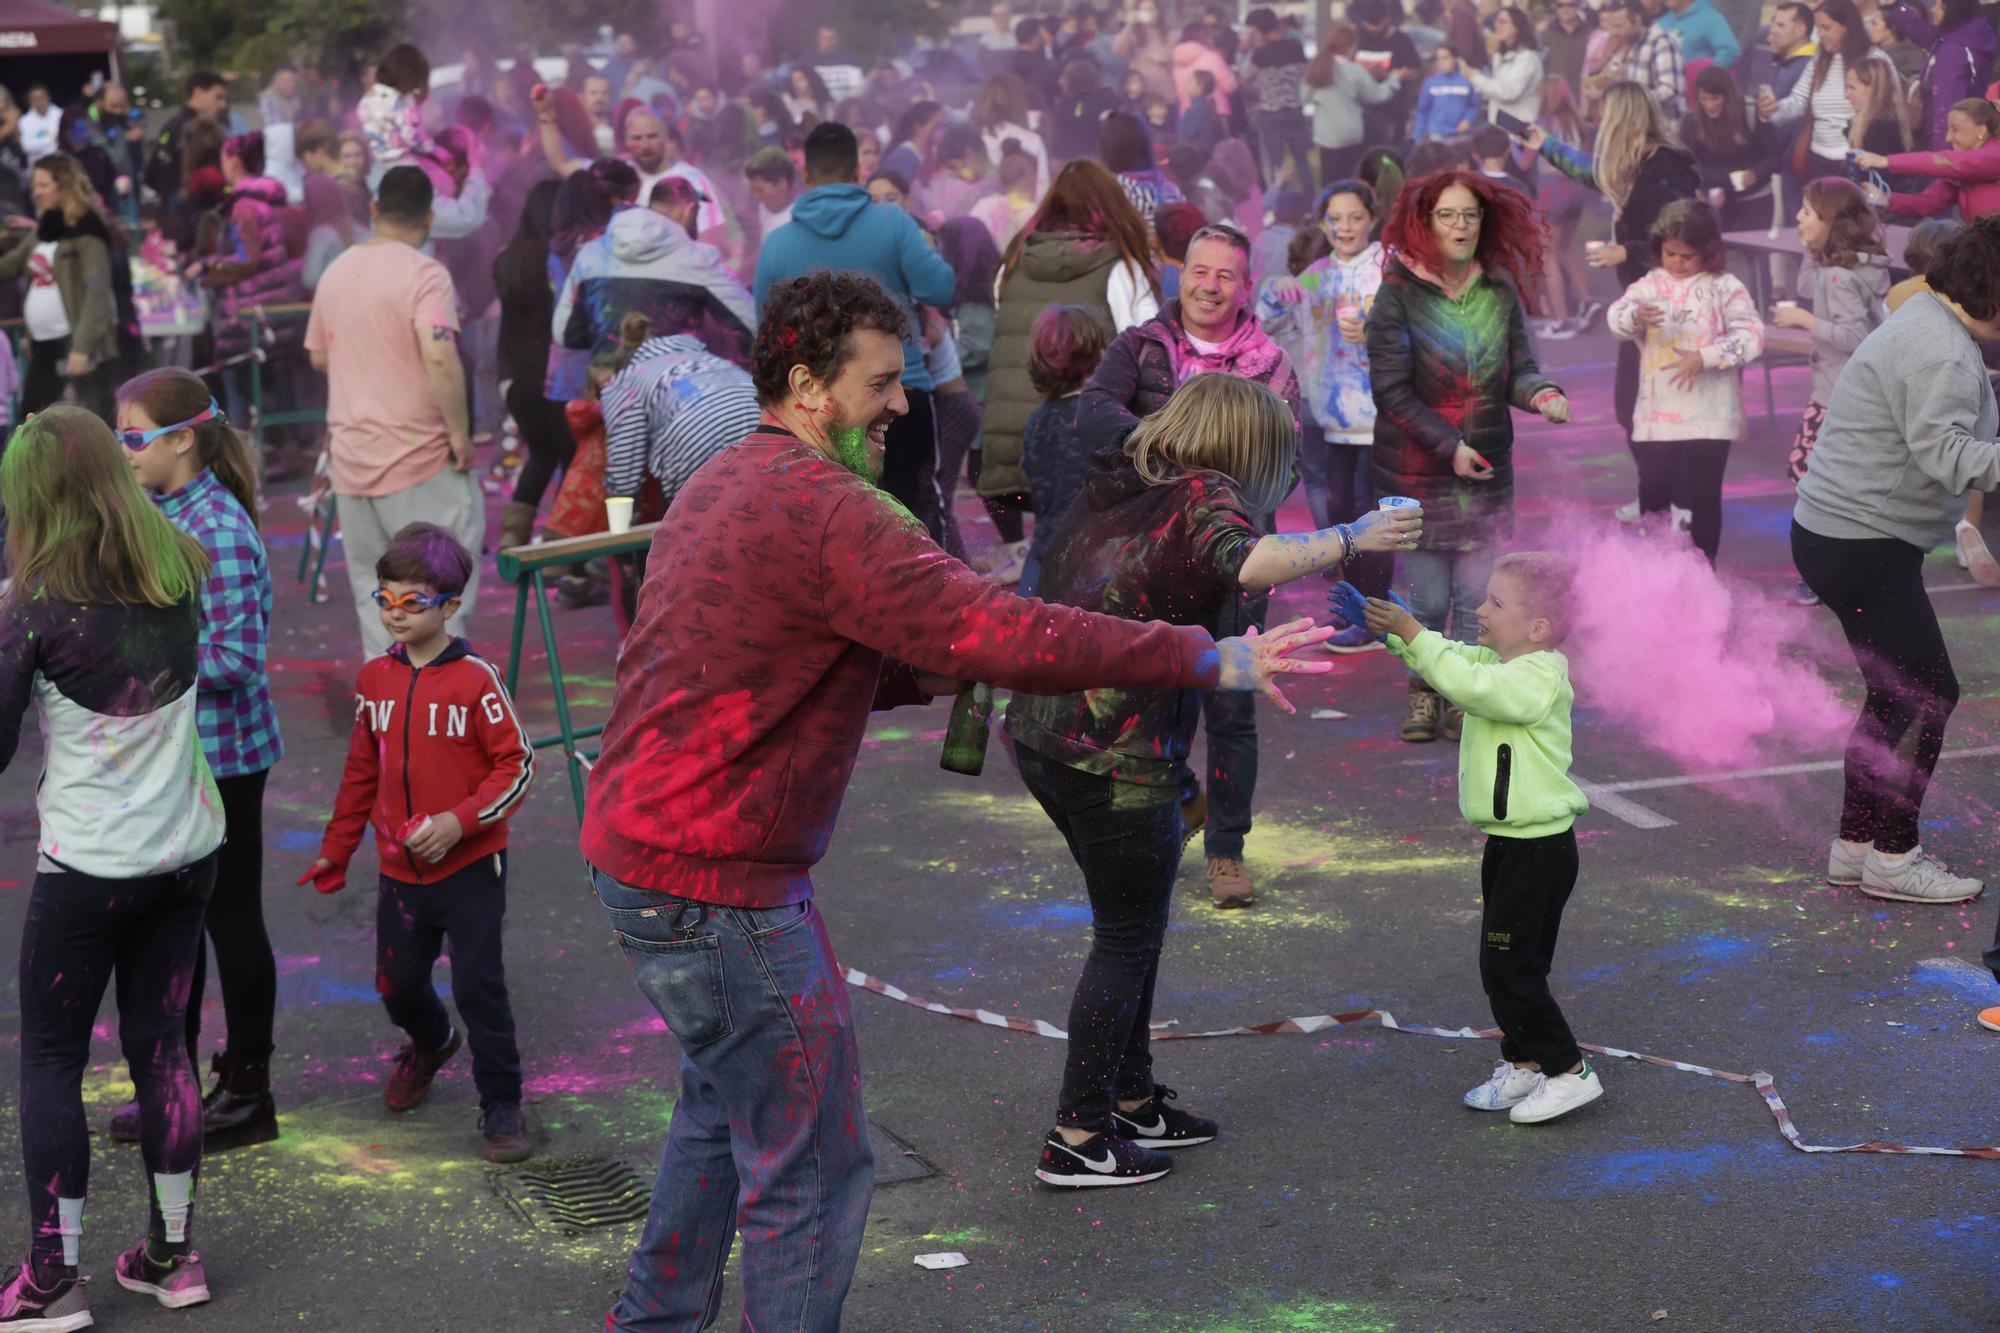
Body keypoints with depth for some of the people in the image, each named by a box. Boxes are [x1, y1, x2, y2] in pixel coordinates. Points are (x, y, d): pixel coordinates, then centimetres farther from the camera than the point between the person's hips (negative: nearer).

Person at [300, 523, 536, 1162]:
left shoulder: (474, 678, -13)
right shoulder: (375, 678, 3)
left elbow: (517, 763, -11)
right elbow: (362, 770, 14)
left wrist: (460, 821, -21)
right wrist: (336, 849, 18)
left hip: (470, 865, -5)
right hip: (400, 867, 5)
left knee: (479, 984, -6)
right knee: (397, 982, 15)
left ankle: (501, 1104, 11)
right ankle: (429, 1044, 49)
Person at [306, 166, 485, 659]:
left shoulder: (335, 272, 10)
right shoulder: (424, 274, -12)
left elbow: (318, 357, 21)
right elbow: (440, 358, -25)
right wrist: (460, 433, -16)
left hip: (350, 456, 6)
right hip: (418, 454, -6)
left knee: (372, 592, 12)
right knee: (448, 584, -2)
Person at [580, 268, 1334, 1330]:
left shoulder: (728, 484, 13)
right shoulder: (819, 508, -20)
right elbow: (1002, 633, -26)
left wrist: (934, 672, 5)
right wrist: (1210, 660, -20)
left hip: (640, 847, 11)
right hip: (717, 882, -11)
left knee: (725, 1107, 28)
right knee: (811, 1165, 0)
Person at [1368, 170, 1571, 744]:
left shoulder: (1501, 291, 2)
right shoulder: (1399, 292, -8)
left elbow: (1519, 370, 3)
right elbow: (1391, 389, -10)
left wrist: (1542, 394, -21)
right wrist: (1449, 447, -15)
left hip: (1487, 472, 2)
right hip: (1417, 471, -2)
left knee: (1476, 599, 3)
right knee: (1427, 599, 3)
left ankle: (1465, 697, 18)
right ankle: (1423, 693, 24)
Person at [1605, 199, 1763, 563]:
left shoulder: (1725, 287, -2)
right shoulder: (1651, 285, 5)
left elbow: (1752, 335, -10)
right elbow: (1615, 317, -10)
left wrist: (1704, 358, -21)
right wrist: (1636, 316, -34)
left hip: (1709, 417, -3)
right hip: (1657, 415, 3)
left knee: (1703, 496, 1)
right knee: (1653, 495, 7)